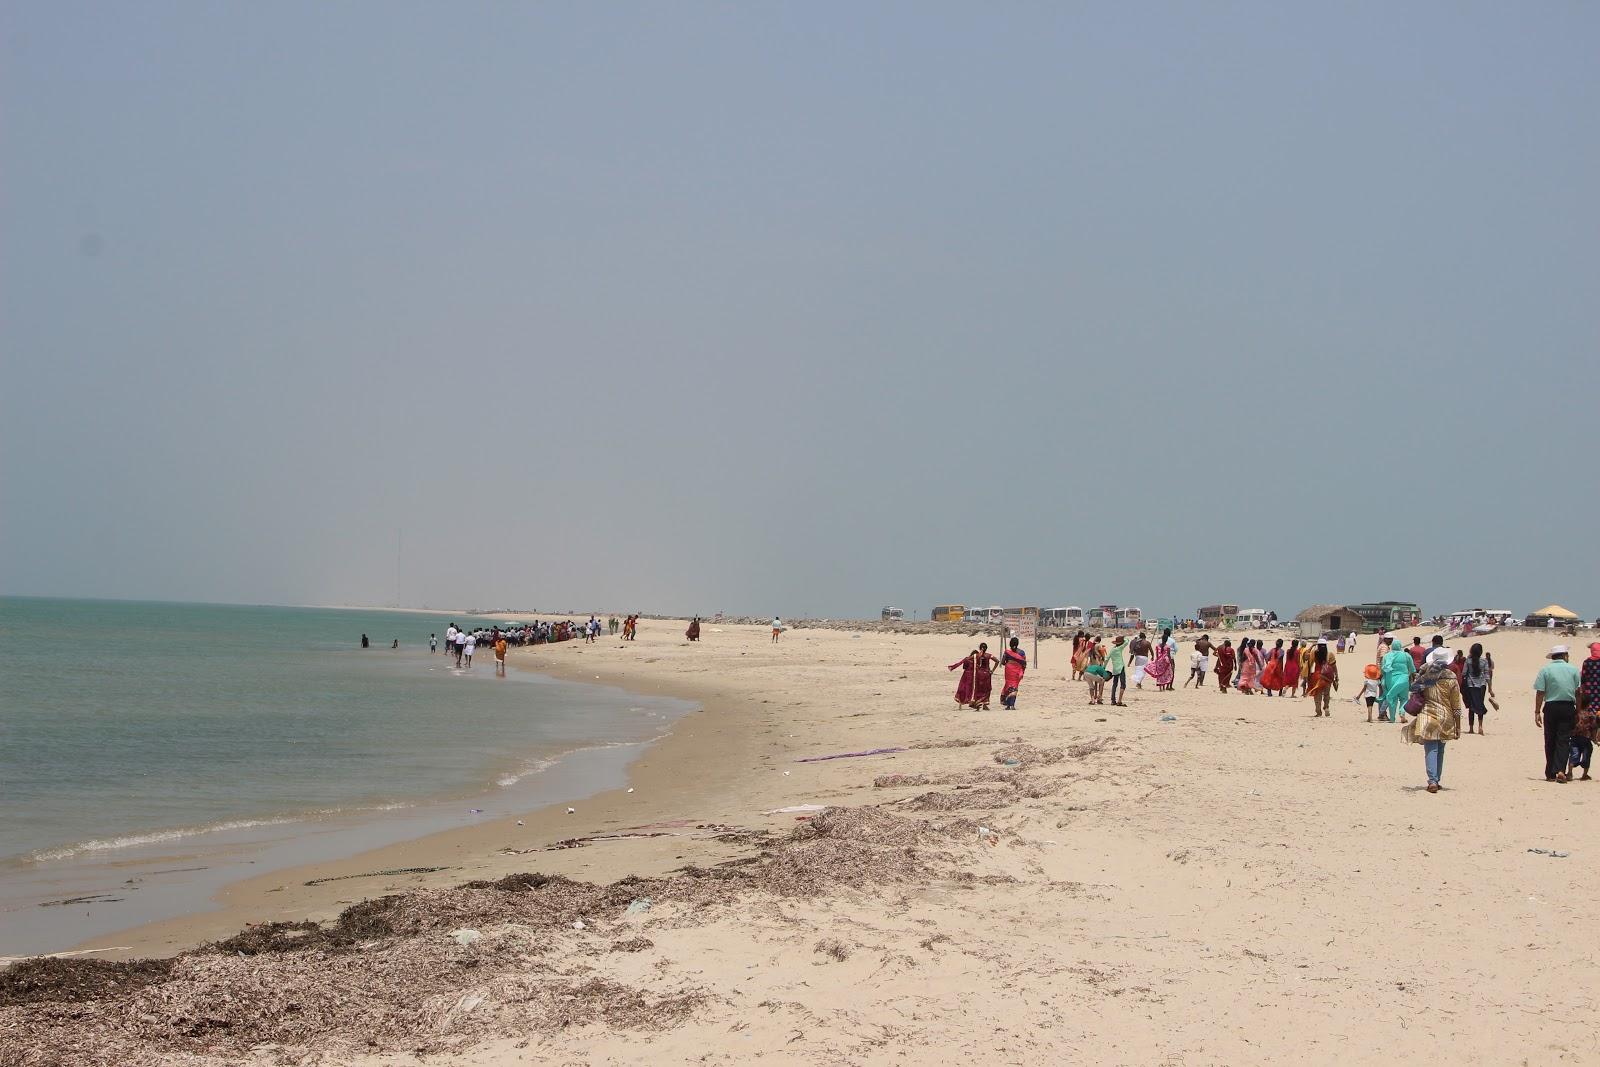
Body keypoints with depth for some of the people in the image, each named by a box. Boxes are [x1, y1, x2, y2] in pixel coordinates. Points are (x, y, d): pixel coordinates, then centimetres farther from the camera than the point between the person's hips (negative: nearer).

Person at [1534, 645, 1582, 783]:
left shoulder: (1545, 670, -1)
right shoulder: (1573, 670, 3)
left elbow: (1540, 693, -6)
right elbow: (1578, 693, 2)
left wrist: (1537, 712, -2)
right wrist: (1578, 712, 9)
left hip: (1551, 708, 0)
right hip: (1568, 707, 0)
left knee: (1550, 741, 8)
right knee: (1564, 740, 1)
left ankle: (1550, 774, 11)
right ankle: (1560, 770, -16)